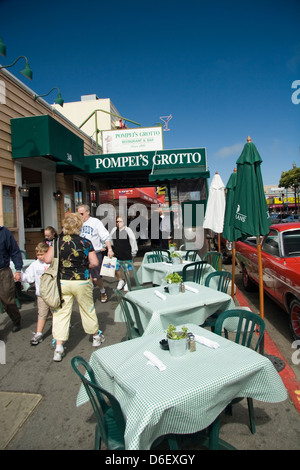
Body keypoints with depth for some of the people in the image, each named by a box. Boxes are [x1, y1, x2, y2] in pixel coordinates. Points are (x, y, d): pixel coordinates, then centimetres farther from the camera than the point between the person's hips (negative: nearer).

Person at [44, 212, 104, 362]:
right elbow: (94, 263, -8)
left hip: (62, 282, 0)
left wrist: (60, 261, 11)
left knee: (61, 313, 9)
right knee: (88, 309, 17)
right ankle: (96, 336, 35)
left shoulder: (58, 240, -7)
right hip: (81, 282, 0)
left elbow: (47, 259, -9)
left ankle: (59, 347, 9)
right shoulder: (85, 242, -8)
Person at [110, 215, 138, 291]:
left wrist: (133, 252, -4)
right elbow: (110, 240, 18)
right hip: (116, 254, 4)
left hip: (126, 255, -3)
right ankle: (120, 281, 32)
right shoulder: (114, 230, 6)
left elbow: (133, 241, -4)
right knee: (115, 268, 6)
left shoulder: (128, 230, -5)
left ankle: (127, 283, 26)